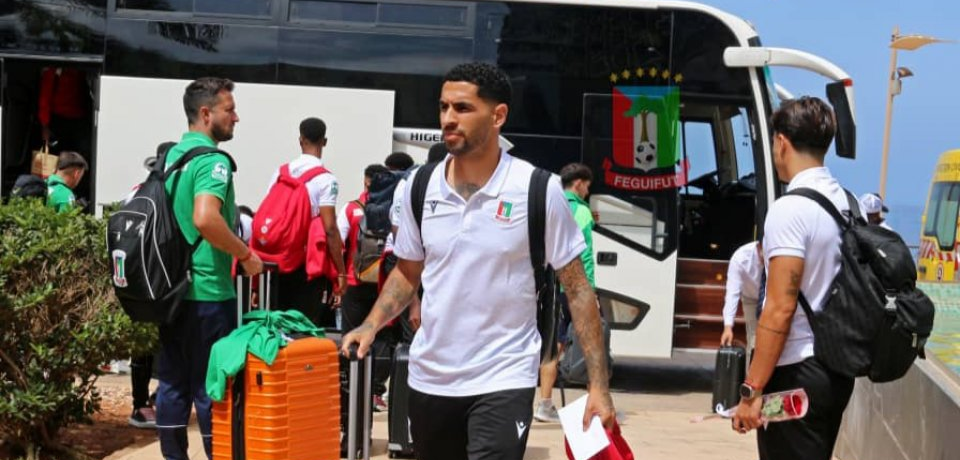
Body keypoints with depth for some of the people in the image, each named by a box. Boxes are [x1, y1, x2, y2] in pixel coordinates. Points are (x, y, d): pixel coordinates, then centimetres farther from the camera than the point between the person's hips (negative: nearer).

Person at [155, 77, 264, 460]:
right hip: (206, 291, -8)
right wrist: (246, 255, -17)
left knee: (173, 381, 11)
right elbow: (205, 219, -29)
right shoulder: (212, 159, -15)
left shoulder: (172, 155, 13)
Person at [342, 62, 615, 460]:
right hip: (429, 378, 4)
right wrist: (371, 325, -3)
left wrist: (598, 384, -11)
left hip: (503, 381, -4)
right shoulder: (421, 187, 0)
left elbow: (577, 288, -6)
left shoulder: (539, 190, -11)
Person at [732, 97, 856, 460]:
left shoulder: (790, 209, -17)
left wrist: (752, 390, -18)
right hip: (837, 367, 8)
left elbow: (780, 308, -21)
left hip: (796, 372, -8)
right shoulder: (849, 203, 7)